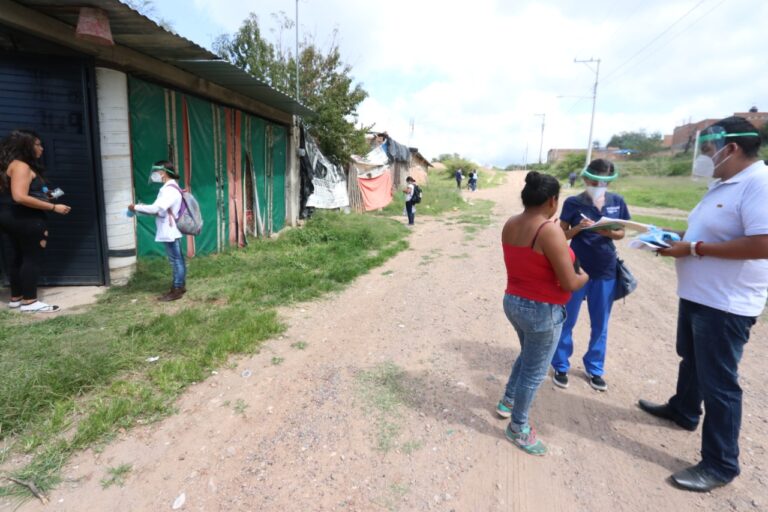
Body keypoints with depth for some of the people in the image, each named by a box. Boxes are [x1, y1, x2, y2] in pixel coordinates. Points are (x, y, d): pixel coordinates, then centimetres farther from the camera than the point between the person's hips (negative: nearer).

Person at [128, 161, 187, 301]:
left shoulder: (169, 189, -19)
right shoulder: (170, 188, 14)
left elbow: (156, 208, -27)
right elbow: (160, 209, 15)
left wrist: (136, 207, -15)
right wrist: (140, 209, 7)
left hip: (170, 232, -10)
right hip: (171, 231, 10)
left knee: (176, 260, -3)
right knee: (178, 260, 15)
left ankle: (176, 290, 3)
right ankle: (181, 285, 24)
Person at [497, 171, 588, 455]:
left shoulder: (510, 225, 0)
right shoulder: (549, 230, -24)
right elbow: (569, 284, -22)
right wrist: (584, 276, 1)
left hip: (514, 302, 8)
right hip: (542, 311, -8)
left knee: (528, 356, 30)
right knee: (534, 372, 10)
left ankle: (507, 401, 45)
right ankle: (518, 428, 27)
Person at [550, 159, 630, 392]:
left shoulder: (617, 202, 2)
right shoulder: (573, 203, -7)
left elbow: (622, 233, 7)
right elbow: (562, 235, -4)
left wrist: (609, 232, -15)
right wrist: (579, 228, -23)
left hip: (606, 270, 3)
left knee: (600, 324, 13)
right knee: (567, 321, 6)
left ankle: (594, 368, 30)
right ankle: (561, 367, 23)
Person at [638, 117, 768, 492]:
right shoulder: (724, 184, 11)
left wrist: (695, 248, -25)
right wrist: (679, 239, 3)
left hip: (726, 305, -10)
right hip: (697, 295, 10)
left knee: (718, 383, 0)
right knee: (691, 360, 27)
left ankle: (720, 464, 16)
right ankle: (683, 410, 49)